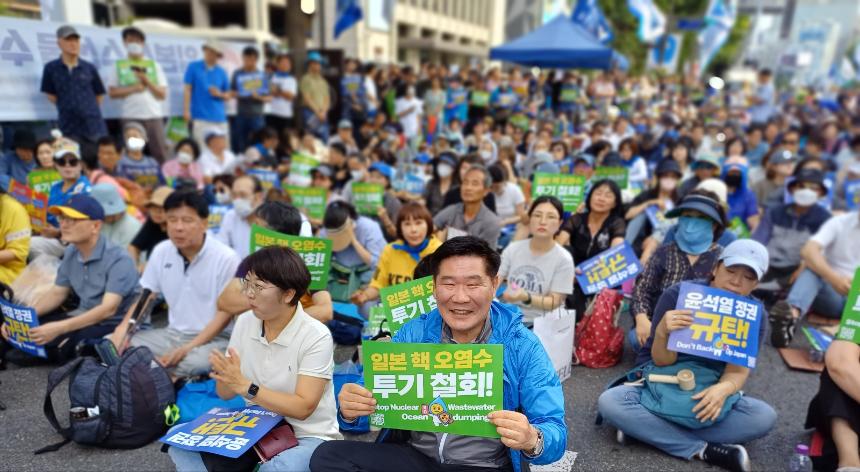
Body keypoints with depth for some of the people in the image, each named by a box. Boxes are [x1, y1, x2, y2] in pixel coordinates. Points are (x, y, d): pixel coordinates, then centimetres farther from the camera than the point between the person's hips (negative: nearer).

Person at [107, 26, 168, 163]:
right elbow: (112, 92, 4)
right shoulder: (118, 66, 10)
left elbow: (163, 94, 7)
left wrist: (147, 81, -8)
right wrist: (133, 88, -8)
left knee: (161, 154, -3)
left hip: (154, 116, 1)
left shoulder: (154, 65, 13)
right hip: (130, 117, -1)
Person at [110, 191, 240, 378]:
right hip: (172, 333, 5)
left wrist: (188, 348, -21)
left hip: (213, 338, -5)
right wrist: (123, 327, -7)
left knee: (194, 363, -37)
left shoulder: (226, 258, -14)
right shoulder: (161, 251, 3)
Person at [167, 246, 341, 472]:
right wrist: (223, 376, -20)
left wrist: (244, 386, -25)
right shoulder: (245, 322, -2)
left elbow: (302, 408, -22)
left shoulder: (316, 336, -18)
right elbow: (226, 394, 3)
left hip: (308, 437, -5)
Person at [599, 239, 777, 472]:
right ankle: (702, 450, -25)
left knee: (765, 416, -26)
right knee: (609, 402, -30)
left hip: (708, 392, 3)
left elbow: (738, 369, -13)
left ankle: (644, 428, -26)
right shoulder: (677, 294, -16)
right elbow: (662, 361, -15)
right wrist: (662, 332, -38)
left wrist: (723, 389, -38)